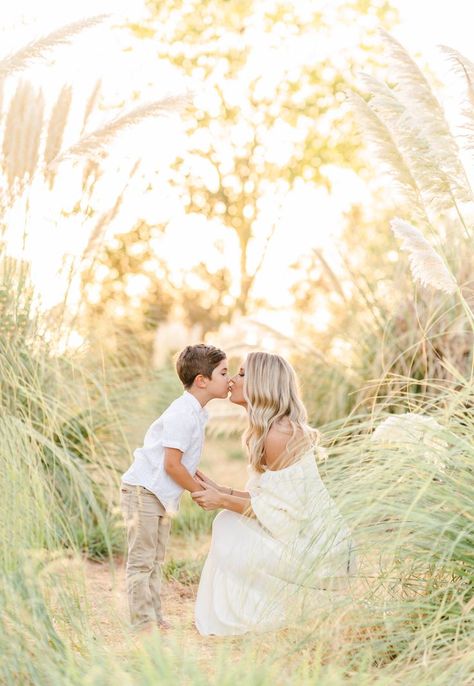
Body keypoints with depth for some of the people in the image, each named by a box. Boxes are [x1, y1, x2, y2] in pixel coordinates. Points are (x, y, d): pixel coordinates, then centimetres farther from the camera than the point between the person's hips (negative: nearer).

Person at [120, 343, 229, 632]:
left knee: (156, 560, 16)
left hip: (162, 495, 11)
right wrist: (200, 491, -11)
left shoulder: (197, 413, 10)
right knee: (141, 561, -4)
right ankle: (143, 622, 0)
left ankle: (155, 618, 24)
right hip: (143, 491, -11)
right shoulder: (182, 415, -22)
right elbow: (171, 464, -23)